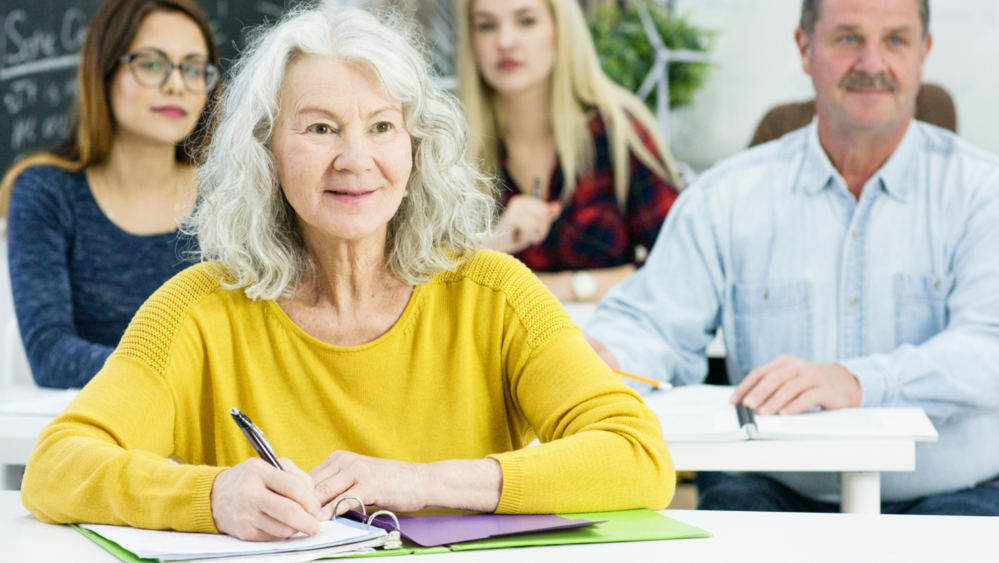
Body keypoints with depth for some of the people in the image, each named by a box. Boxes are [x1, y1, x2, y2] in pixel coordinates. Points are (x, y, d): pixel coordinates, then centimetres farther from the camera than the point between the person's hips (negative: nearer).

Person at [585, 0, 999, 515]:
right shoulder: (727, 197, 9)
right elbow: (653, 324, 7)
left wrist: (855, 381, -33)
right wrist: (601, 356, -19)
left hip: (949, 494, -1)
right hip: (785, 492, 2)